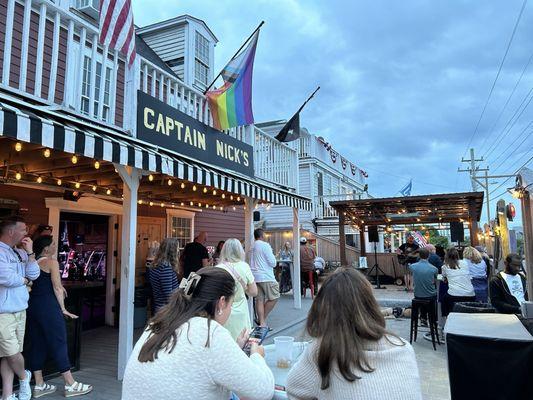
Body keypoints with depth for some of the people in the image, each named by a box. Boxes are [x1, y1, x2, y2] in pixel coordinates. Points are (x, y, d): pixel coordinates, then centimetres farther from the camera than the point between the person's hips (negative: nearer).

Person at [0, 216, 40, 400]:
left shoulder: (20, 252, 10)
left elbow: (34, 274, 5)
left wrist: (30, 252, -4)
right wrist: (24, 280, -4)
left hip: (20, 311, 7)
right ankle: (24, 377, 29)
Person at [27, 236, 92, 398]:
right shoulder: (51, 262, -10)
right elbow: (57, 288, -12)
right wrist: (63, 308, -8)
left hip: (32, 306, 8)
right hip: (48, 306, -8)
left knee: (37, 344, 12)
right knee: (59, 343, -1)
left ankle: (39, 386, 21)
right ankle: (70, 385, 6)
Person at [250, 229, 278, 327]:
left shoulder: (252, 247, 11)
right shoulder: (265, 245, -10)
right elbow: (273, 263, -12)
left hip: (255, 276, 7)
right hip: (266, 276, -7)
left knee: (259, 299, 7)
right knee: (274, 297, 3)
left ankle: (262, 322, 7)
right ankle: (263, 319, 4)